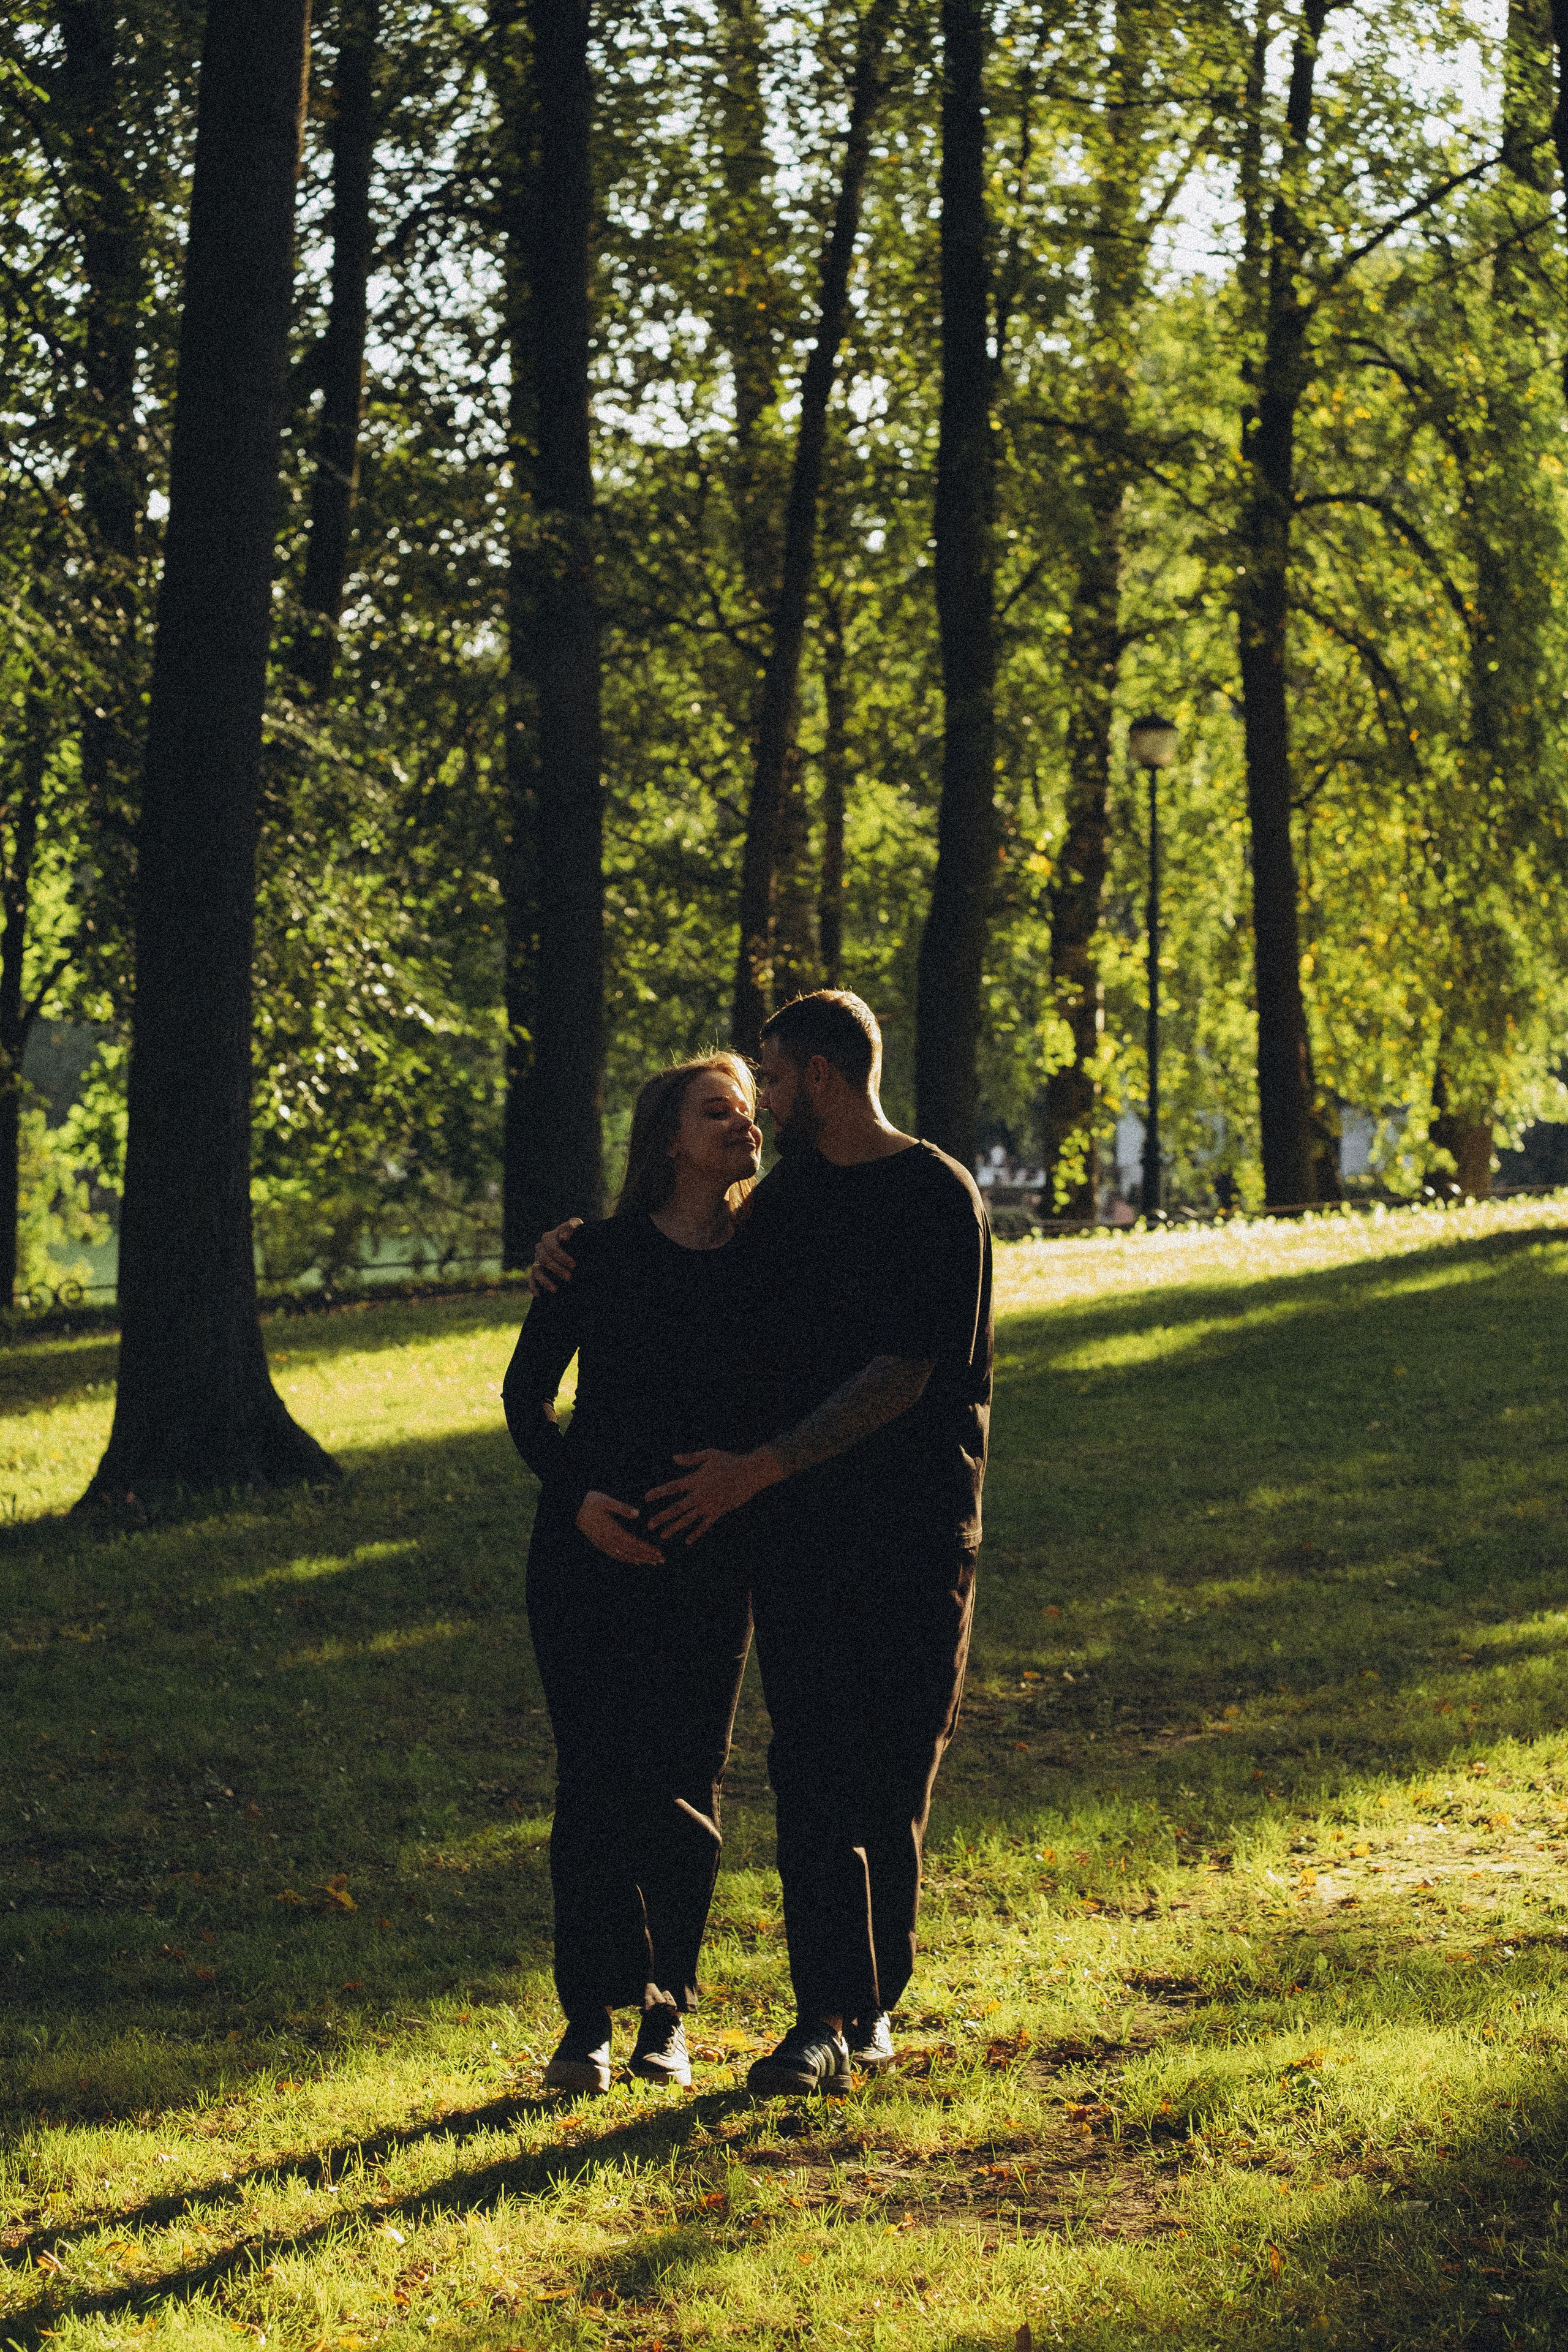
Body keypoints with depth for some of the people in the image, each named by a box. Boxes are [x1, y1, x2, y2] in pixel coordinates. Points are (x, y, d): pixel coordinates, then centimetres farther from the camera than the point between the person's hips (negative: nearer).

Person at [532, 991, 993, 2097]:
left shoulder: (939, 1198, -5)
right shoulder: (784, 1199, 16)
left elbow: (906, 1371, -14)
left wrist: (761, 1466, -16)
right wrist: (576, 1245, 16)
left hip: (915, 1518, -4)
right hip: (797, 1522, 4)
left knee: (894, 1782, 3)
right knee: (814, 1767, -8)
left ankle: (872, 2005, 17)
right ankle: (829, 2017, -13)